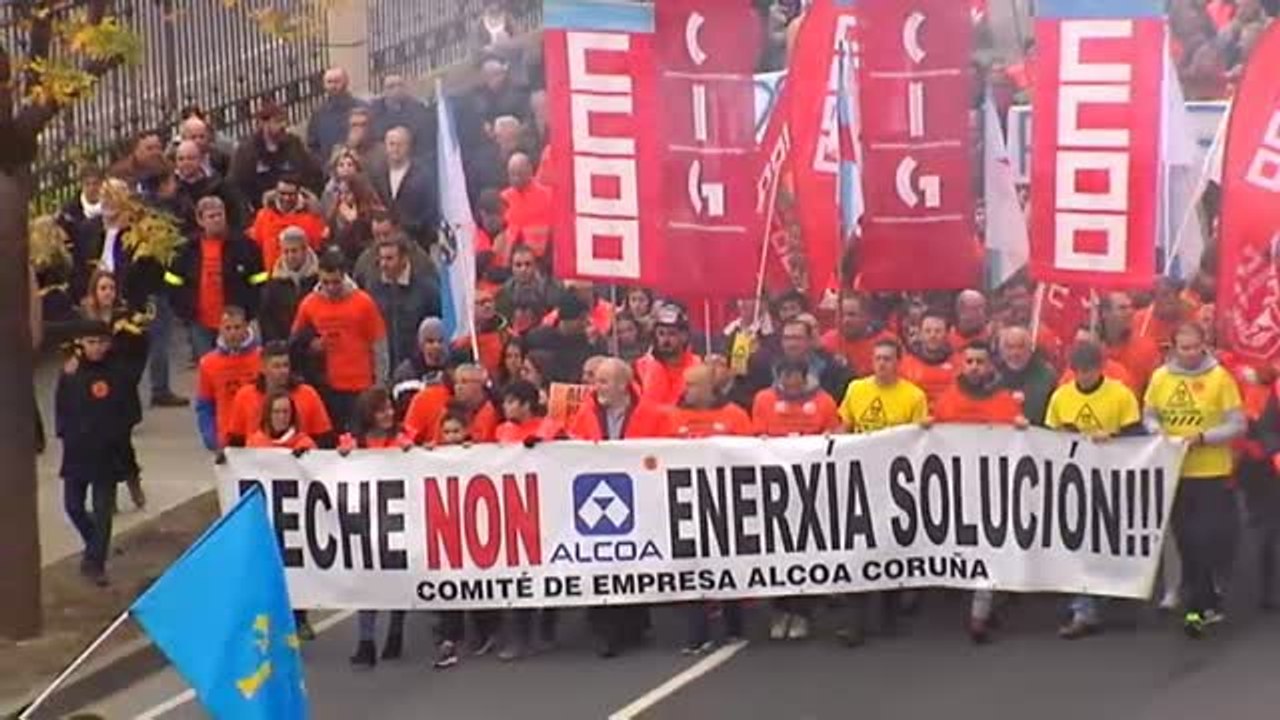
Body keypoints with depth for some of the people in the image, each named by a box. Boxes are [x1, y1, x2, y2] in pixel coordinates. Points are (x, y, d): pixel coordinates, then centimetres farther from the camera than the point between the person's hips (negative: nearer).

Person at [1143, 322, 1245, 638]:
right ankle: (1207, 605, 22)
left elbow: (1237, 425, -8)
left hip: (1213, 473, -4)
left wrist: (1202, 437, -19)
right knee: (1188, 543, 10)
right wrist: (1158, 432, -10)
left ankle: (1199, 606, 0)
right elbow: (1149, 416, 12)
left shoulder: (1220, 377, -8)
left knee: (1211, 541, -7)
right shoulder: (1160, 377, 2)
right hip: (1175, 471, 4)